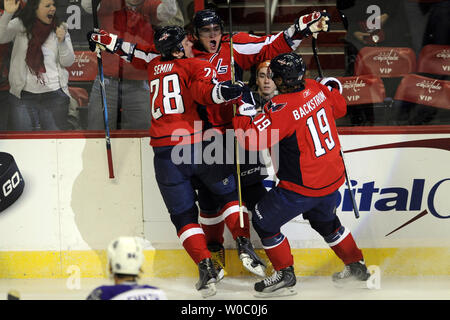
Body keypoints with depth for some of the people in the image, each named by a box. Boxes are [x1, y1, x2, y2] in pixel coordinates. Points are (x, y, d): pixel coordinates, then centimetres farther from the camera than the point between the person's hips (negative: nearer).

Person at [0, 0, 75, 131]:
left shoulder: (60, 29, 7)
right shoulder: (19, 25, 2)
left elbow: (68, 61, 3)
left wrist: (62, 41, -15)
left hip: (54, 95, 1)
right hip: (23, 95, -1)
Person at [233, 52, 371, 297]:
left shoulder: (282, 108, -26)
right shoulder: (316, 89, -4)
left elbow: (253, 138, -29)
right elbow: (339, 107, 16)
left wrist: (245, 112, -15)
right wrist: (331, 87, 33)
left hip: (303, 187, -8)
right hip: (333, 178, 8)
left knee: (264, 221, 9)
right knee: (325, 220, 32)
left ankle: (285, 274, 13)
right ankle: (356, 266, 40)